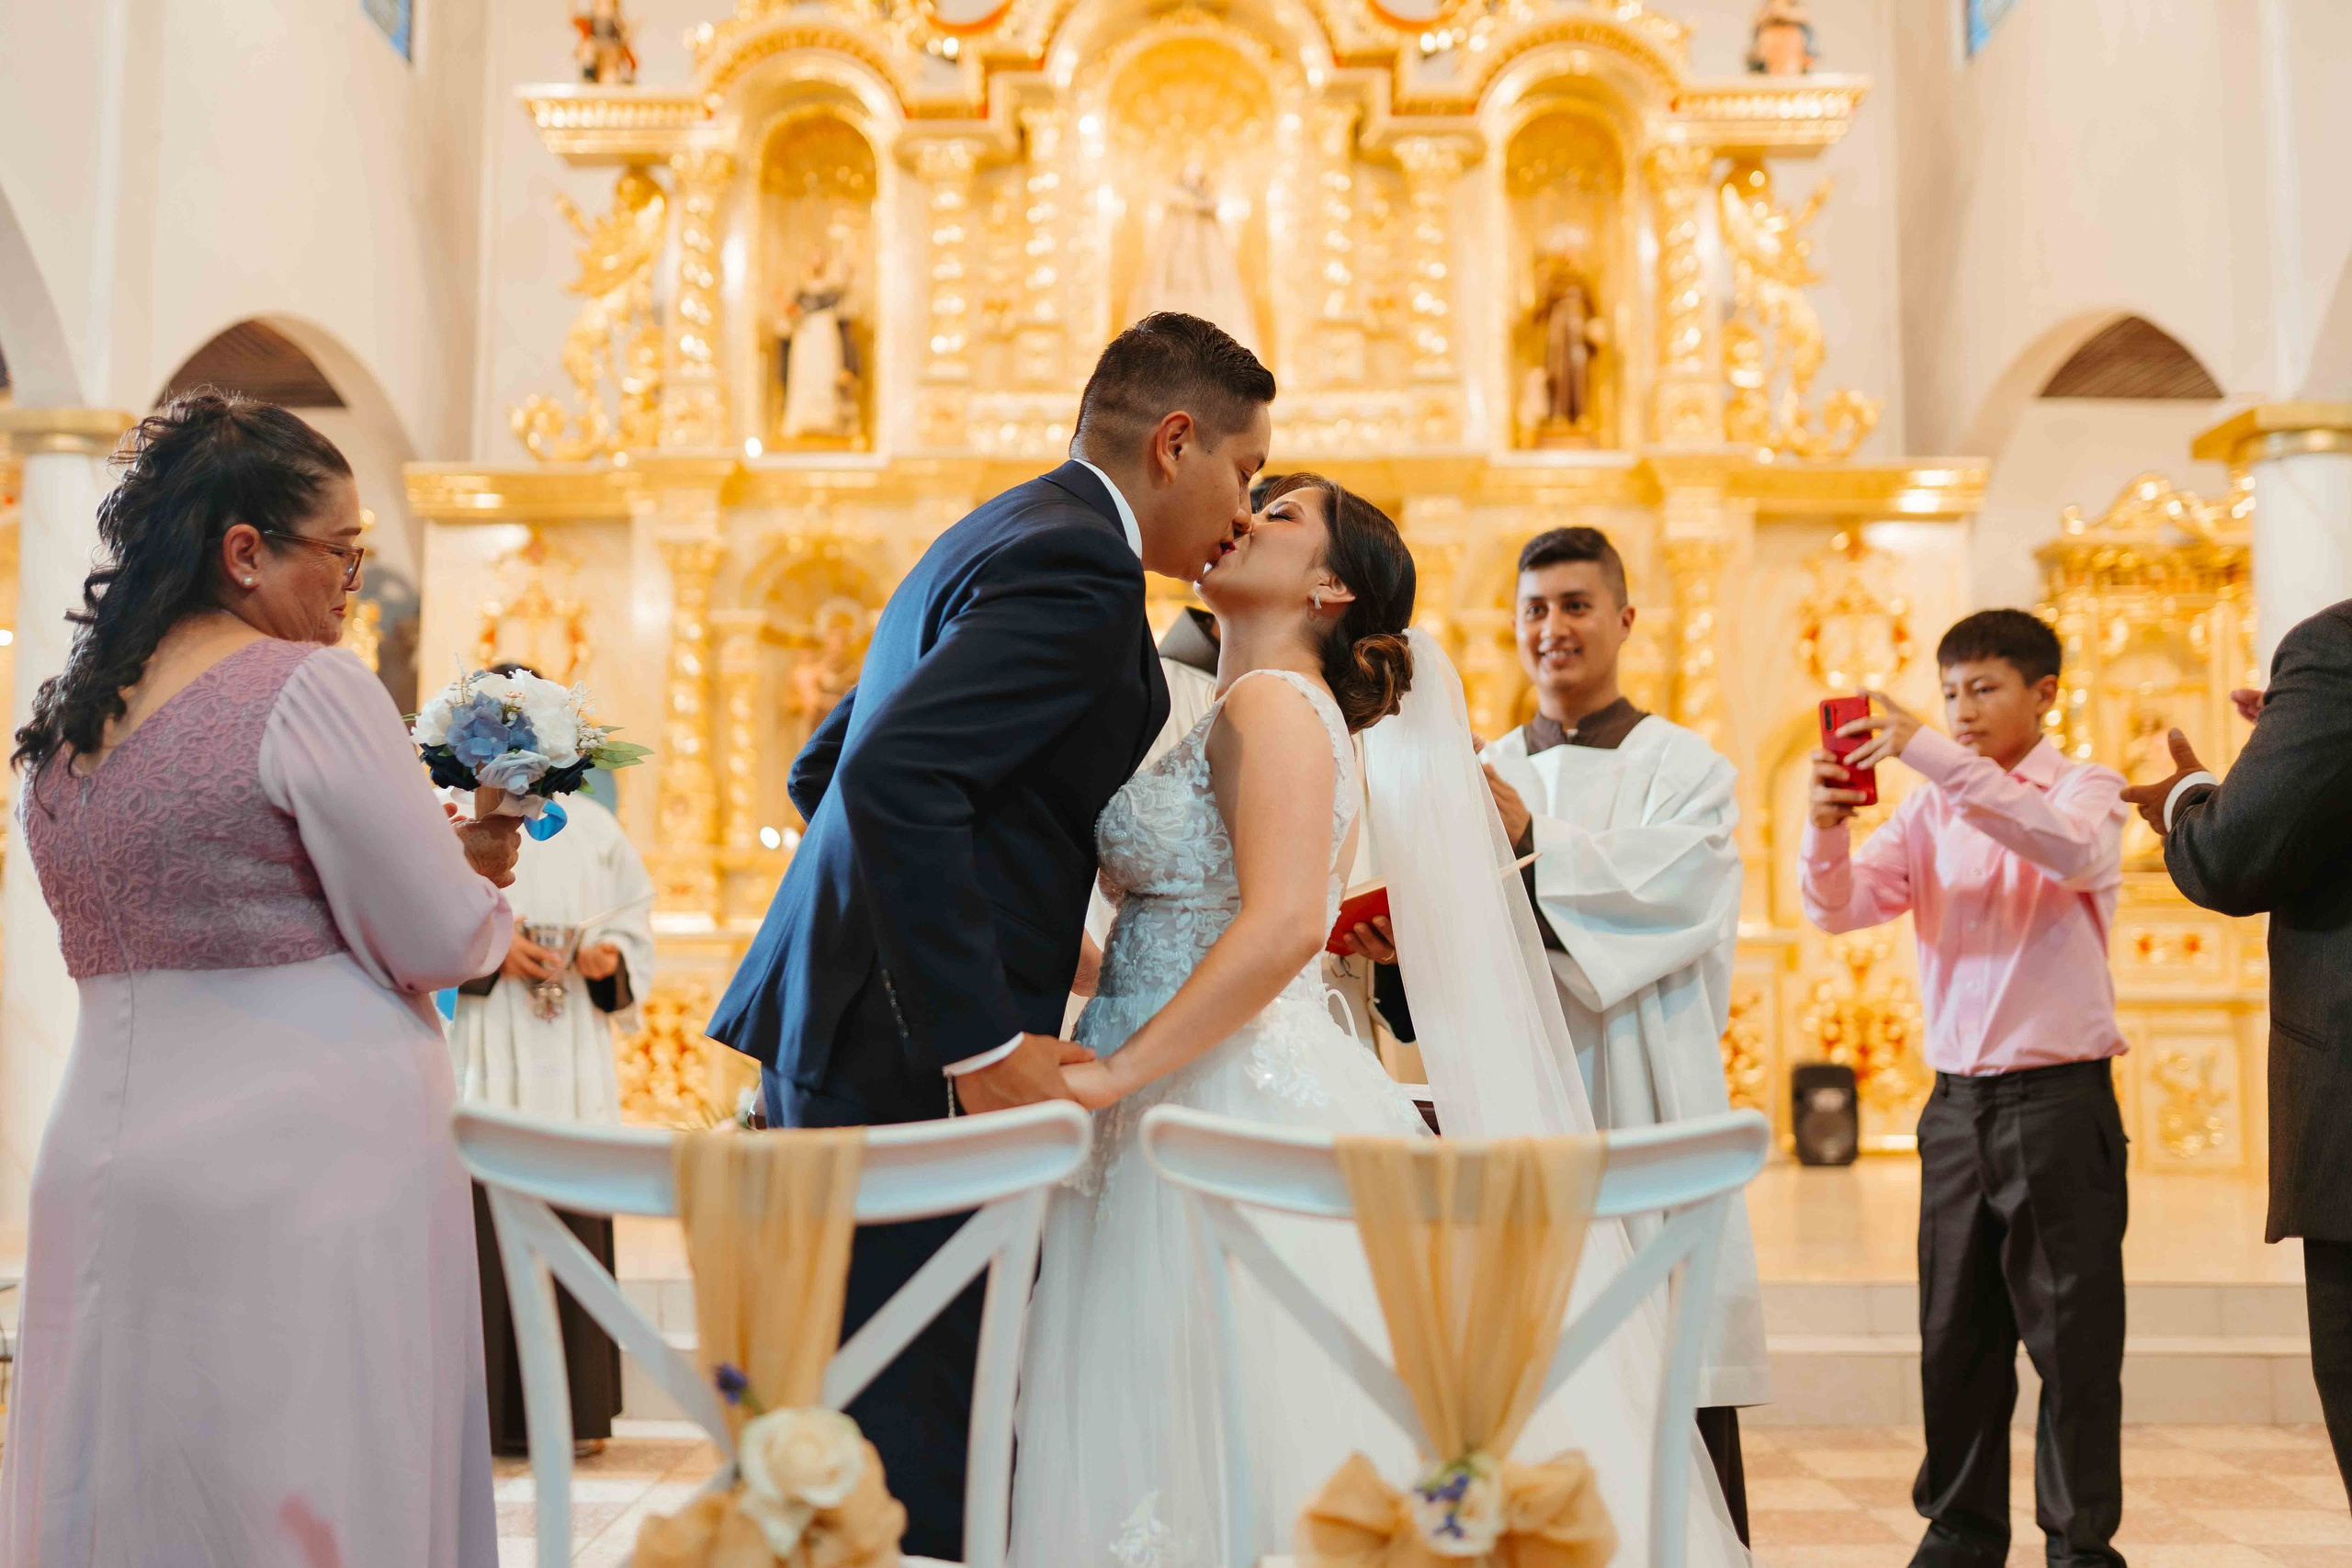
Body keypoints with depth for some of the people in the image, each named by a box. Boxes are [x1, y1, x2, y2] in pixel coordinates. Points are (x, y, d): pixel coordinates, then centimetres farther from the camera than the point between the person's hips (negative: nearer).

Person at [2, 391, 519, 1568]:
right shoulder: (309, 688, -12)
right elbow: (444, 943, -12)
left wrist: (431, 858, 21)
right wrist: (477, 876, 11)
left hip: (108, 1153, 7)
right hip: (307, 1161, -7)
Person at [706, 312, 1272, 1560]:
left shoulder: (993, 538, 19)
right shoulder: (1080, 564, -13)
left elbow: (821, 767, 24)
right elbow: (896, 776, -26)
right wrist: (984, 1043, -23)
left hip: (835, 1025, 10)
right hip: (909, 1061, -10)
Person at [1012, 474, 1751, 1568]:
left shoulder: (1272, 703, -9)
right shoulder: (1232, 718, 20)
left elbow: (1283, 923, -23)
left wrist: (1118, 1071, -22)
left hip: (1244, 1114, -9)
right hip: (1191, 1123, 9)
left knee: (1251, 1467, -6)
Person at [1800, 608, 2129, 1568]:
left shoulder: (2083, 787, -1)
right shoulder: (1930, 811, 9)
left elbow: (2076, 850, -25)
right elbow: (1839, 907, 1)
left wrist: (1932, 755, -32)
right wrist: (1826, 829, -21)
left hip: (2059, 1099, -4)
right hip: (1957, 1101, 4)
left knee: (2072, 1335, 2)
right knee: (1955, 1333, 10)